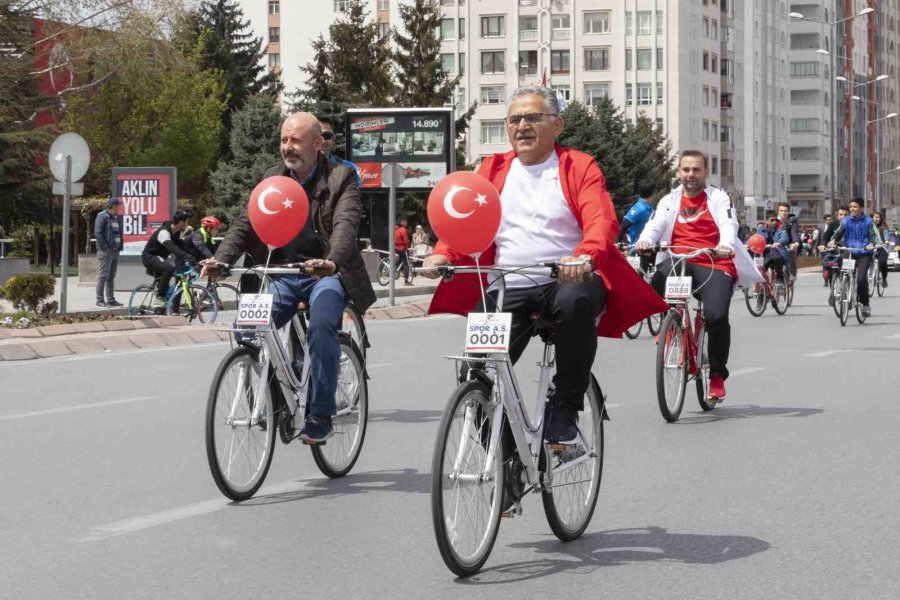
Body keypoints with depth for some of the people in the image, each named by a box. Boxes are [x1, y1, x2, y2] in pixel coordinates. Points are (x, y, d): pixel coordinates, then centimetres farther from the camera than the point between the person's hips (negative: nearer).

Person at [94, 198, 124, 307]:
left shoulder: (115, 217, 19)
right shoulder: (102, 216, -8)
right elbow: (98, 233, -16)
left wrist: (120, 247, 11)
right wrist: (105, 247, -19)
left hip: (115, 251, 9)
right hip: (105, 251, -9)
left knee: (111, 276, 11)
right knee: (103, 275, -8)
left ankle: (111, 299, 15)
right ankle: (100, 300, -7)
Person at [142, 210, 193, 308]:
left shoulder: (177, 233, 2)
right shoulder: (164, 232, -29)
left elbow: (181, 247, -1)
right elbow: (172, 248, -44)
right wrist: (188, 257, -55)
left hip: (160, 258, 10)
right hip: (149, 257, -10)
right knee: (169, 268, -33)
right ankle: (158, 298, -27)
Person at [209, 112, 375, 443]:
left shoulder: (341, 177, -2)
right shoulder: (272, 178, 11)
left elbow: (346, 222, -19)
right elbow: (245, 223, 3)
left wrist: (331, 260, -40)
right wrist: (221, 259, -16)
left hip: (325, 273, -4)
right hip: (282, 274, 4)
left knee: (322, 325, -33)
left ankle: (321, 415, -22)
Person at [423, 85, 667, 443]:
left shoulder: (579, 167, 8)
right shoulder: (493, 170, 19)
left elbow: (601, 221, -8)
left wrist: (584, 256, -31)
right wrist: (443, 254, -14)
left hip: (568, 281, -3)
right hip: (508, 289, 3)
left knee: (575, 301, -39)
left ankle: (565, 408, -21)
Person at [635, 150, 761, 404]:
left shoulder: (719, 198, 10)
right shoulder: (670, 200, 18)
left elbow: (729, 224, -7)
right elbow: (655, 225, 2)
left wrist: (726, 245, -31)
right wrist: (645, 241, -22)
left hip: (714, 264, -2)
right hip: (678, 262, 2)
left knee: (716, 316, -25)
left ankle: (717, 376, -4)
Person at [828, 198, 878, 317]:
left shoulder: (868, 221, 2)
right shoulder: (846, 221, 8)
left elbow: (873, 235, -3)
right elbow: (838, 232, 4)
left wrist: (871, 244, -25)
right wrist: (833, 240, -18)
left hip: (864, 254, -3)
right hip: (849, 253, 3)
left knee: (861, 278, -16)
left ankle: (865, 304, -3)